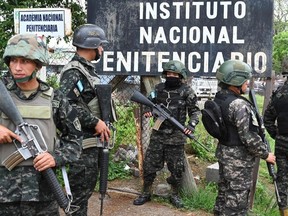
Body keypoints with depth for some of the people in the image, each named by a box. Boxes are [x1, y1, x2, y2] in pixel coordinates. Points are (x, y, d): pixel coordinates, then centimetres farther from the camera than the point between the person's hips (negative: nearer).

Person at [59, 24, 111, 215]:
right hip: (82, 144, -10)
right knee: (79, 192, -2)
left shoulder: (88, 69, 15)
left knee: (87, 188, 18)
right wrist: (95, 122, -23)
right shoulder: (73, 72, -16)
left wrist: (100, 123, 13)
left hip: (93, 141, 10)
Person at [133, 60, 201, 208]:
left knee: (176, 168, 6)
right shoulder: (158, 88, 6)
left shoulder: (187, 91, -4)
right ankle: (146, 193, 22)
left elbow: (195, 111, 0)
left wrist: (191, 125, -16)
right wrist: (148, 111, -7)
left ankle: (175, 195, 24)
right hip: (158, 134, 3)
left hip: (176, 136, -3)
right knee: (149, 165, 6)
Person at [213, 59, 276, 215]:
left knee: (225, 193, 21)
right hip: (238, 158, -9)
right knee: (237, 199, 1)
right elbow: (248, 137, -23)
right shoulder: (239, 105, -25)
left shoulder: (219, 99, 3)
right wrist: (265, 154, -10)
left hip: (224, 152, 9)